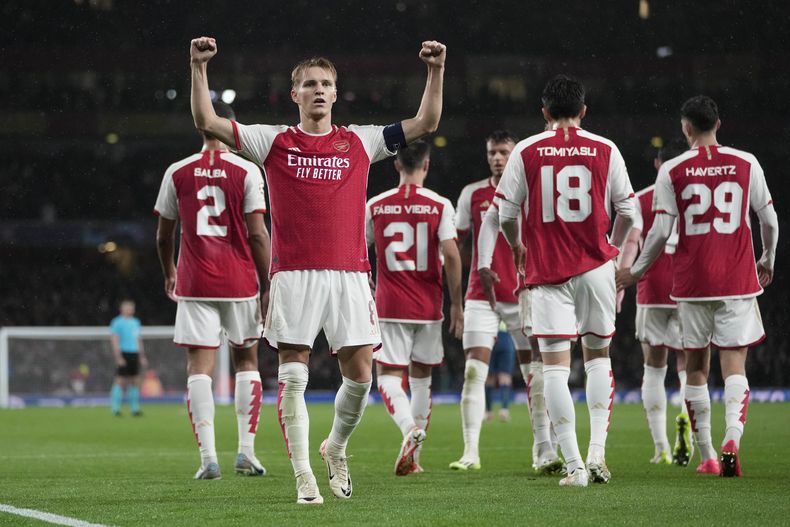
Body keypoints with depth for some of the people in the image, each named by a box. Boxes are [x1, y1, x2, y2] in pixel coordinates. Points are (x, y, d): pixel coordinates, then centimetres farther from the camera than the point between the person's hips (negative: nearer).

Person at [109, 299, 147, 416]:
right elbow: (114, 340, -10)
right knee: (120, 381, -7)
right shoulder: (117, 322, -5)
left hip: (134, 354, 7)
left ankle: (134, 408, 8)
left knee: (135, 381, 4)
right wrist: (118, 357, -17)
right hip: (123, 353, -7)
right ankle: (115, 408, -3)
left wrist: (142, 357, 19)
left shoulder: (135, 322, 17)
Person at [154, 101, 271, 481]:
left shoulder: (177, 173, 3)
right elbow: (257, 235, -7)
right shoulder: (246, 171, -3)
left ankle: (208, 457, -11)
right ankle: (246, 452, 9)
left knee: (199, 368, -1)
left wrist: (169, 274, 28)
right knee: (246, 362, 14)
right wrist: (267, 286, -1)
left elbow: (164, 235, 11)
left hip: (195, 285, 0)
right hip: (240, 283, 0)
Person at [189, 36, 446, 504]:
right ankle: (304, 476, 1)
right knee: (293, 378, -5)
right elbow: (207, 122, 1)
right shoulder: (274, 142, 7)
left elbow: (425, 123, 8)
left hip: (349, 272, 1)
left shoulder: (360, 142, 11)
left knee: (359, 374, -1)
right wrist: (200, 68, -9)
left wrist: (436, 71, -2)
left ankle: (336, 448, 25)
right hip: (294, 273, -1)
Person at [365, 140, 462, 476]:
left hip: (389, 307, -1)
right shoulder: (440, 205, -3)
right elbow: (451, 255, -9)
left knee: (388, 375, -1)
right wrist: (456, 304, -1)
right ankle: (413, 458, 13)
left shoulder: (375, 206, 2)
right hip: (428, 307, 1)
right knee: (421, 376, 13)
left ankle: (410, 428, -30)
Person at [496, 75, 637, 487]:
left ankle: (574, 464, -7)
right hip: (595, 266, 2)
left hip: (546, 270, -1)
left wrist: (518, 248, 20)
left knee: (555, 365, -1)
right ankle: (597, 453, 6)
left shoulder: (526, 151, -2)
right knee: (598, 356, 16)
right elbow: (628, 211, 6)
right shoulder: (605, 150, 1)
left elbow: (506, 213, 0)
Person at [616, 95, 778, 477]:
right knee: (734, 365, 1)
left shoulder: (672, 171, -2)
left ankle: (707, 457, 12)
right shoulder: (746, 164, 2)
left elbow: (661, 231, -5)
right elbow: (769, 220, 6)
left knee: (696, 368, 11)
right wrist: (768, 262, 24)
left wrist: (635, 272, 10)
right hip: (738, 281, 0)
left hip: (692, 283, 0)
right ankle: (732, 439, -23)